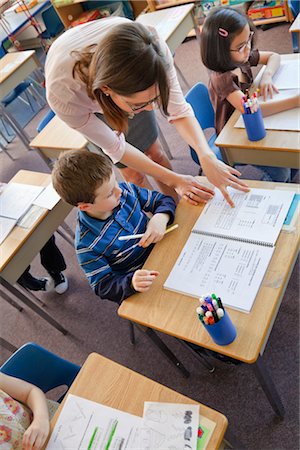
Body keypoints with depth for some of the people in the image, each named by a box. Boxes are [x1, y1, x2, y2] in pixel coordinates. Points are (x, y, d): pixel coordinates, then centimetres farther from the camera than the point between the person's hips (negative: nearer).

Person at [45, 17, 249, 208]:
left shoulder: (153, 48, -41)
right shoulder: (62, 92, -44)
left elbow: (178, 110, -27)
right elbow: (115, 147, -29)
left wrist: (207, 157, -44)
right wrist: (172, 180, -26)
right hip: (89, 103, -2)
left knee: (153, 153, 10)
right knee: (133, 174, 4)